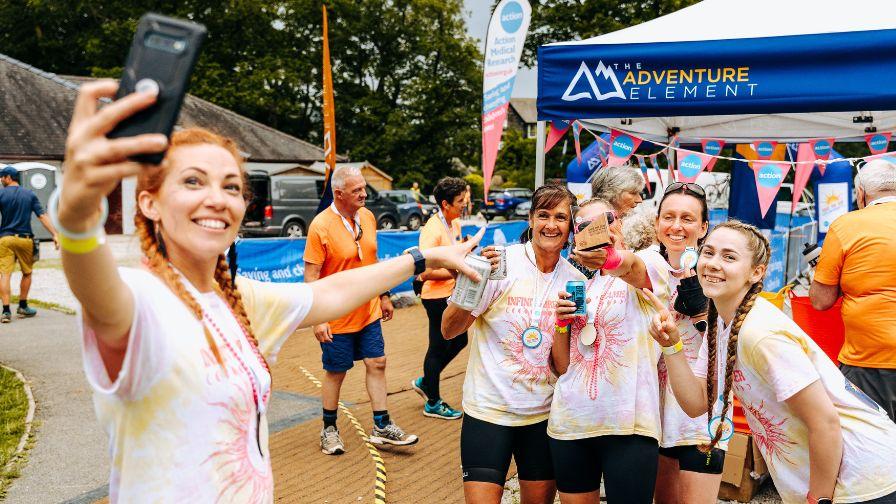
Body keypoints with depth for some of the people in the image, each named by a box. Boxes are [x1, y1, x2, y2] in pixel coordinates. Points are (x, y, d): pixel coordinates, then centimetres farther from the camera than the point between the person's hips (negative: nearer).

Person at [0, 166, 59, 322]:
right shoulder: (30, 195, 6)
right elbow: (42, 216, -1)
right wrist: (55, 235, -4)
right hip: (25, 239, 2)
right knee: (27, 273, 17)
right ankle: (22, 307, 24)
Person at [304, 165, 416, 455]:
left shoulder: (367, 217, 2)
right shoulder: (321, 226, -18)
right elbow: (311, 276, -17)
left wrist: (383, 295, 17)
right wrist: (318, 319, -20)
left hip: (369, 312, 6)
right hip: (336, 318, -6)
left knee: (377, 364, 8)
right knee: (335, 373, 7)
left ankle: (382, 427, 20)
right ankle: (329, 430, 26)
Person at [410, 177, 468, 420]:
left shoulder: (455, 224, 8)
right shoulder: (433, 230, -22)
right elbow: (426, 272, -27)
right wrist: (456, 273, -22)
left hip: (451, 294, 9)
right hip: (437, 297, -9)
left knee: (459, 341, 19)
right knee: (438, 348, 3)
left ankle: (425, 382, 34)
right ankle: (433, 404, 20)